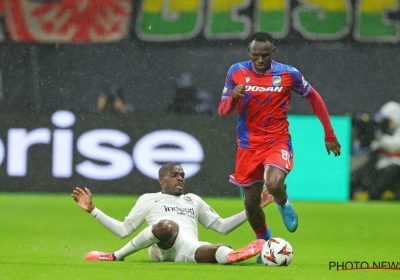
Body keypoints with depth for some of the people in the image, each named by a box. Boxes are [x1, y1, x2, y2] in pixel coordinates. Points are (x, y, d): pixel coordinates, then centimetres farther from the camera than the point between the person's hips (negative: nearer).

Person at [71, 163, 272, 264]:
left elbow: (222, 226, 35)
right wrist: (93, 210, 13)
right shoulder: (148, 199, 25)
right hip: (162, 247, -3)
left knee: (222, 251, -32)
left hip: (188, 250, 3)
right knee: (168, 225, -41)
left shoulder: (194, 200, 36)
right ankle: (117, 256, -25)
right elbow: (123, 230, 21)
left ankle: (229, 255, -69)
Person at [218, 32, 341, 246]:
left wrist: (329, 135, 8)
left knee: (273, 184, -29)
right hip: (248, 146, 3)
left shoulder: (288, 74, -7)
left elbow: (314, 98, 7)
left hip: (278, 142, -2)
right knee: (251, 202, 6)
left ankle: (284, 204, 8)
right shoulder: (237, 72, -3)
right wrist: (233, 96, -23)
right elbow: (222, 111, 1)